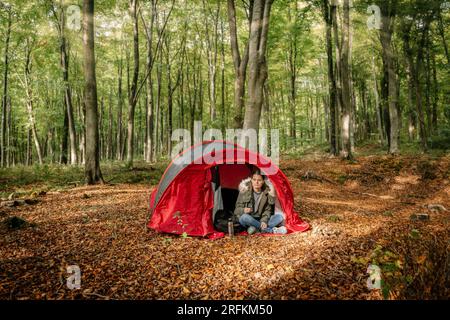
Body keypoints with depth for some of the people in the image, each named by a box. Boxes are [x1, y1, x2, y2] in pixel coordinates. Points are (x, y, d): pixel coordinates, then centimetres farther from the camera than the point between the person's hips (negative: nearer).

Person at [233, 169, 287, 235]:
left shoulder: (267, 191, -4)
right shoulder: (245, 190, -9)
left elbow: (267, 210, 0)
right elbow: (238, 208, -5)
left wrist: (264, 221, -20)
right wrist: (243, 210, -29)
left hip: (260, 220, 2)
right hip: (248, 219, -2)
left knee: (280, 216, -17)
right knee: (245, 217, -37)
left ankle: (256, 228, -29)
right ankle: (272, 230, -28)